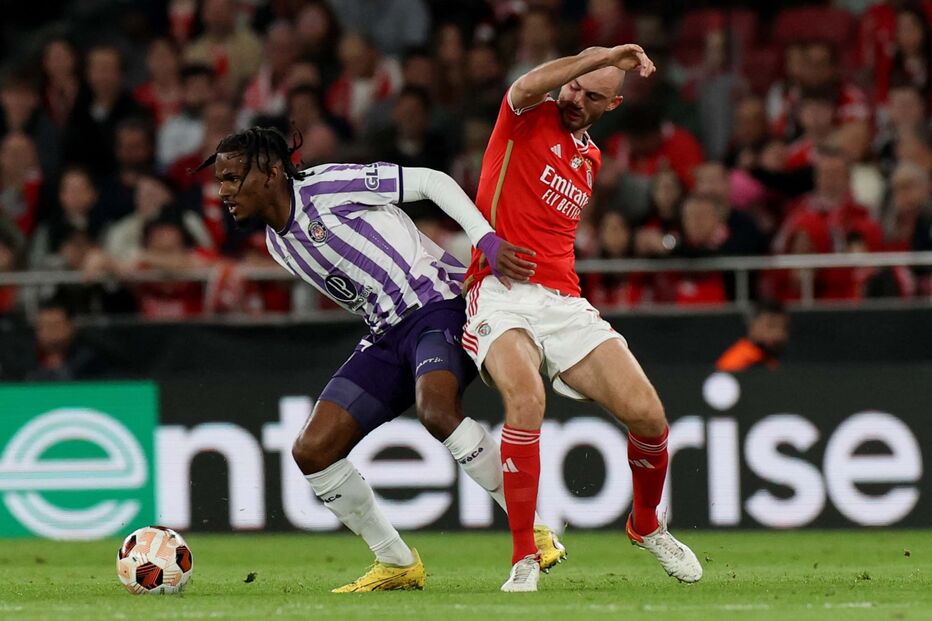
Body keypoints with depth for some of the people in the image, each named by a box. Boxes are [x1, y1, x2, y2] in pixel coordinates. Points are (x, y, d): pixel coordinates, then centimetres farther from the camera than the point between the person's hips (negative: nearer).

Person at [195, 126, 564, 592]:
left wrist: (487, 242, -22)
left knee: (436, 412, -36)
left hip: (438, 306, -8)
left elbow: (432, 182, -12)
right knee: (312, 451, -4)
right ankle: (397, 564, 8)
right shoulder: (277, 244, 13)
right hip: (387, 335, 9)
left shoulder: (326, 186, -12)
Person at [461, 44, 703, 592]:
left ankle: (647, 525, 24)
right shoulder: (530, 117, 3)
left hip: (564, 300, 6)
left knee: (647, 414, -7)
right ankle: (524, 558, -26)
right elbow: (529, 86, -22)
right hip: (502, 294, -6)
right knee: (527, 398, -34)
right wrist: (607, 55, -15)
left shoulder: (590, 161, 21)